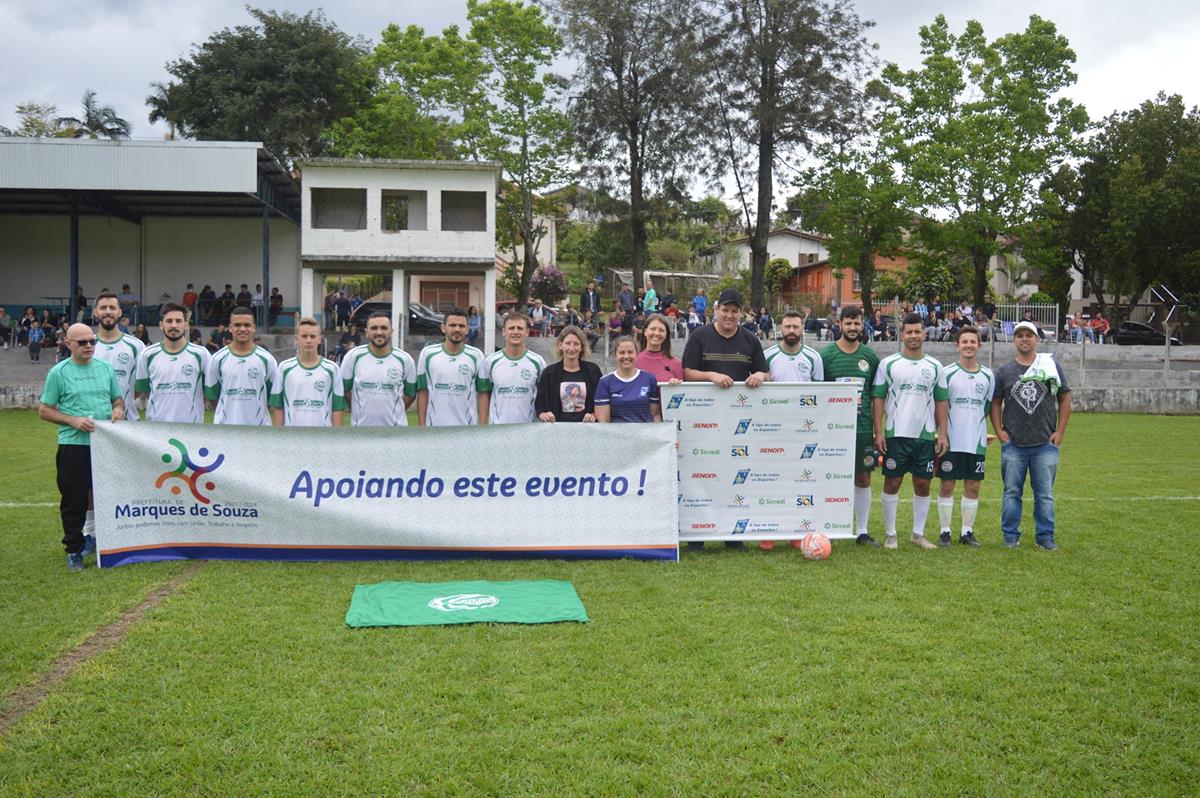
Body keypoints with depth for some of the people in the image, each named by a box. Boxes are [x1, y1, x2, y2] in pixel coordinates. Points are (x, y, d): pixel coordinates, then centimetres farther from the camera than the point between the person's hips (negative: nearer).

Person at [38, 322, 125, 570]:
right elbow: (44, 410, -1)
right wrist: (74, 421, -15)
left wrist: (119, 408, -6)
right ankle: (74, 549, 12)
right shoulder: (58, 373, -2)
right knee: (74, 501, 2)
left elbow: (118, 398, 18)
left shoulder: (105, 368, 8)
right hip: (74, 445, -4)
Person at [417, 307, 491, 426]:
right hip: (434, 426, 0)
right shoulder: (427, 354, 2)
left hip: (468, 429, 0)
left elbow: (483, 394, 3)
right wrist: (421, 426, 0)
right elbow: (422, 392, 5)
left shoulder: (477, 356, 1)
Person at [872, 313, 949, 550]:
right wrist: (878, 433, -7)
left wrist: (942, 434, 4)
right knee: (892, 483, 1)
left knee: (923, 484, 7)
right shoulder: (888, 364, 1)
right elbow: (878, 398, 0)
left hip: (925, 435, 2)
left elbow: (941, 402, 11)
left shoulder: (935, 366, 9)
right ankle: (890, 534, 11)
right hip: (896, 434, -2)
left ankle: (918, 534, 18)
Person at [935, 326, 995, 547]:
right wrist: (941, 435, -9)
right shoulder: (947, 373, -1)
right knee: (946, 485, 2)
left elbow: (988, 407, 16)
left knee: (973, 486, 6)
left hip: (977, 441, 3)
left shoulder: (988, 375, 8)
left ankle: (967, 531, 16)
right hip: (950, 440, -3)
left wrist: (976, 427, 10)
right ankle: (945, 531, 10)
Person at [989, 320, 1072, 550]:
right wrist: (999, 431, -2)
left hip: (1045, 444, -1)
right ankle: (1011, 535, 14)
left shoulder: (1051, 366, 4)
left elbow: (1065, 399, 7)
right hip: (1013, 445, 1)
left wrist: (1060, 431, 1)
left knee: (1045, 494, 5)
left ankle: (1046, 536, 14)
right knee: (1012, 492, 6)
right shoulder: (1004, 371, 6)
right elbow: (995, 403, 9)